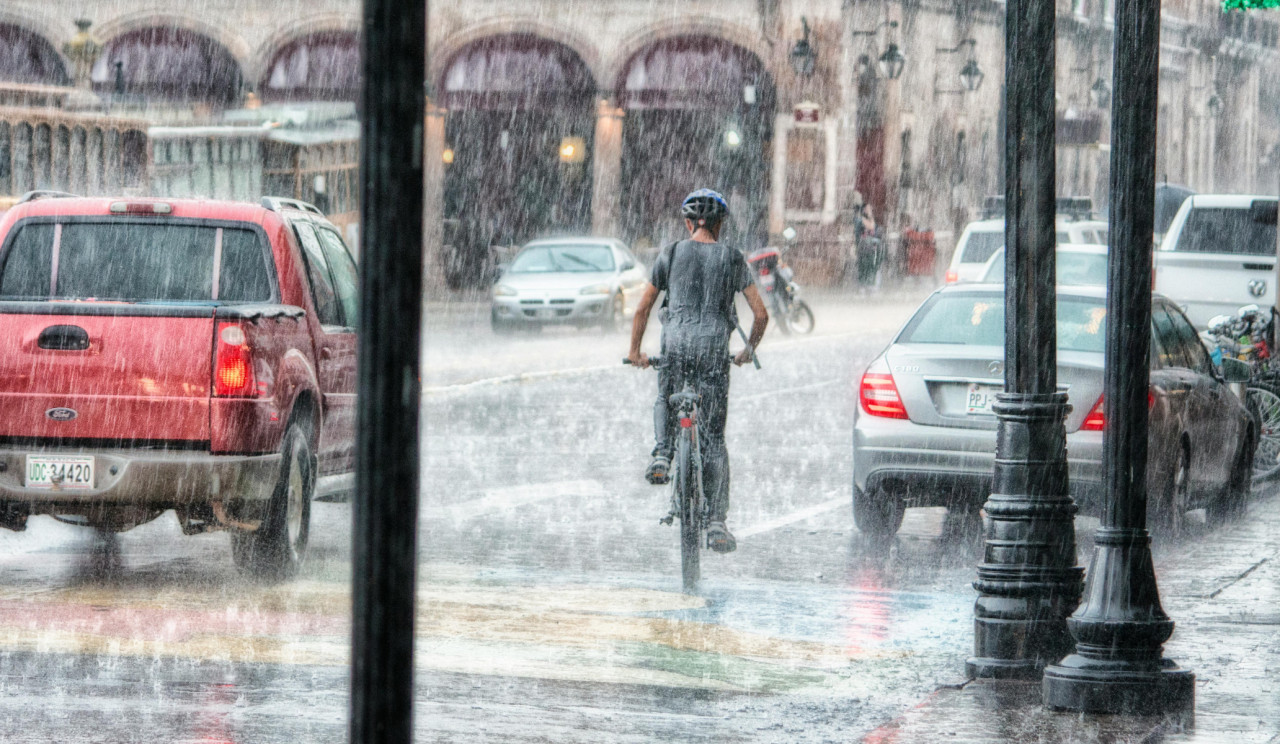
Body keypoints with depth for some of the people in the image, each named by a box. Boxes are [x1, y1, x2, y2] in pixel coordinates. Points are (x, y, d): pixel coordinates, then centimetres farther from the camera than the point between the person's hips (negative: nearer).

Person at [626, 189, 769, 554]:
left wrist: (635, 351, 23)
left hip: (676, 343, 0)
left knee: (665, 401, 31)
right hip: (715, 346, 0)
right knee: (714, 438, 5)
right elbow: (761, 314, 7)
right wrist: (749, 350, 24)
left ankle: (662, 453, 1)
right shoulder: (732, 259, 7)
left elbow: (643, 308, 11)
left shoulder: (671, 254, 8)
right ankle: (716, 522, -1)